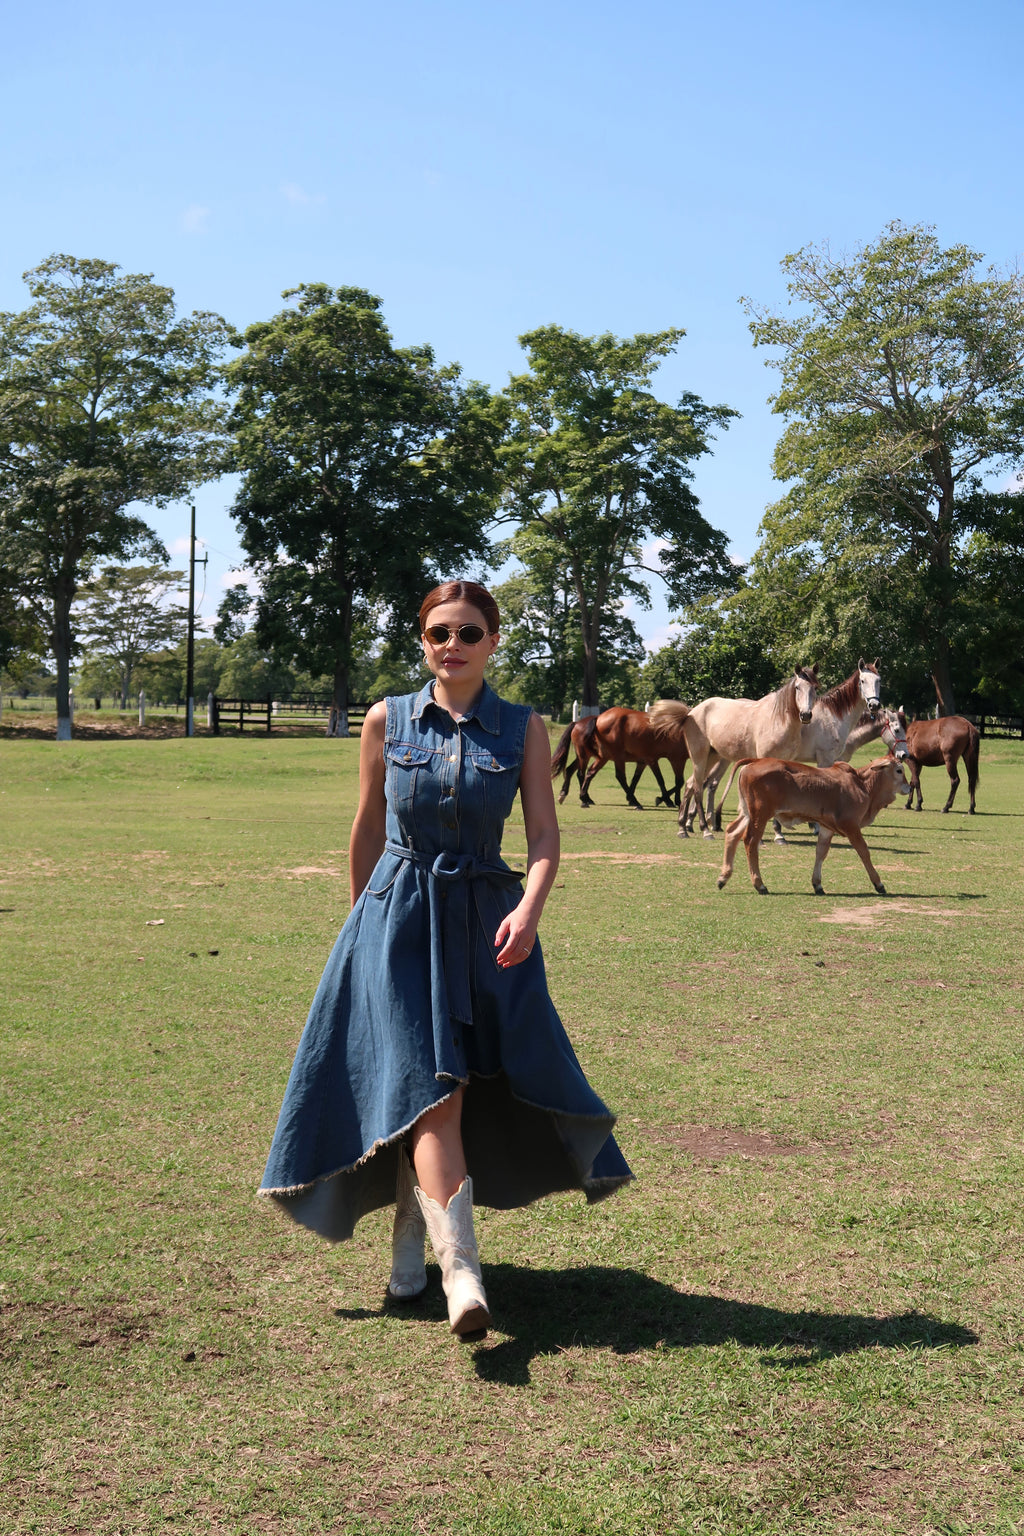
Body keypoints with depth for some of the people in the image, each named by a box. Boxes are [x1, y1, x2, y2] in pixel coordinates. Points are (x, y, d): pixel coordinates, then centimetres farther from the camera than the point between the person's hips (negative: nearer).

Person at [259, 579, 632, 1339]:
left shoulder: (523, 728, 1)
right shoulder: (387, 720, 2)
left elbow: (545, 833, -5)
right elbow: (368, 828, 11)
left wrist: (530, 909, -23)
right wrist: (364, 915, 18)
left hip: (485, 920, 1)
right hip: (398, 914, -1)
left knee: (458, 1092, 8)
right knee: (431, 1087, -10)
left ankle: (412, 1233, 31)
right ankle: (462, 1273, -14)